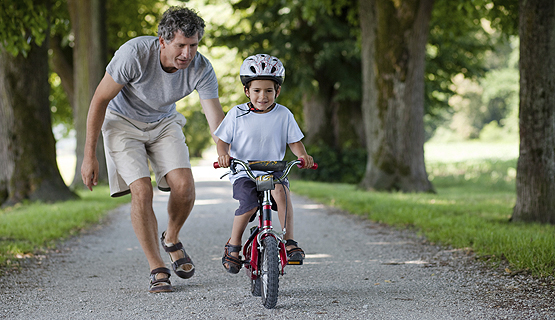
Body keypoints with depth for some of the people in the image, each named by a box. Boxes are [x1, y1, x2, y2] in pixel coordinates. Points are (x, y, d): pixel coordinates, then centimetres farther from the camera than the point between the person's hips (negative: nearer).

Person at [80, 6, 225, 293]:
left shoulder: (202, 69, -24)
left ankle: (171, 239, 13)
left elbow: (216, 122, -21)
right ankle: (157, 270, -8)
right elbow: (100, 100, -21)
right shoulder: (135, 53, -32)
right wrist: (89, 156, -17)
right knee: (141, 191, -19)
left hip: (164, 123, 3)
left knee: (183, 185, -17)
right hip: (123, 121, -3)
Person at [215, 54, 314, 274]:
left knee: (280, 190, -33)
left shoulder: (283, 115, 3)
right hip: (243, 172, -1)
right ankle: (233, 246, -5)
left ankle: (290, 241, -27)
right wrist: (223, 155, -19)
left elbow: (294, 142, 6)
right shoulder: (237, 114, 0)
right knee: (248, 204, -28)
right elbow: (223, 140, 4)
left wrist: (303, 156, -15)